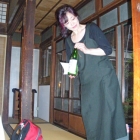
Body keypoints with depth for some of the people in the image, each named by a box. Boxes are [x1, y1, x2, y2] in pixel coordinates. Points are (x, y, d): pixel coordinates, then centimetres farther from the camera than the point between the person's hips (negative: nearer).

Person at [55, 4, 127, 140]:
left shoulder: (91, 28, -3)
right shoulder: (68, 40, 10)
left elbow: (108, 49, -8)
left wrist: (87, 50, -19)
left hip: (104, 77, -4)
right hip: (87, 82, 5)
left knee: (108, 110, -4)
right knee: (90, 115, 5)